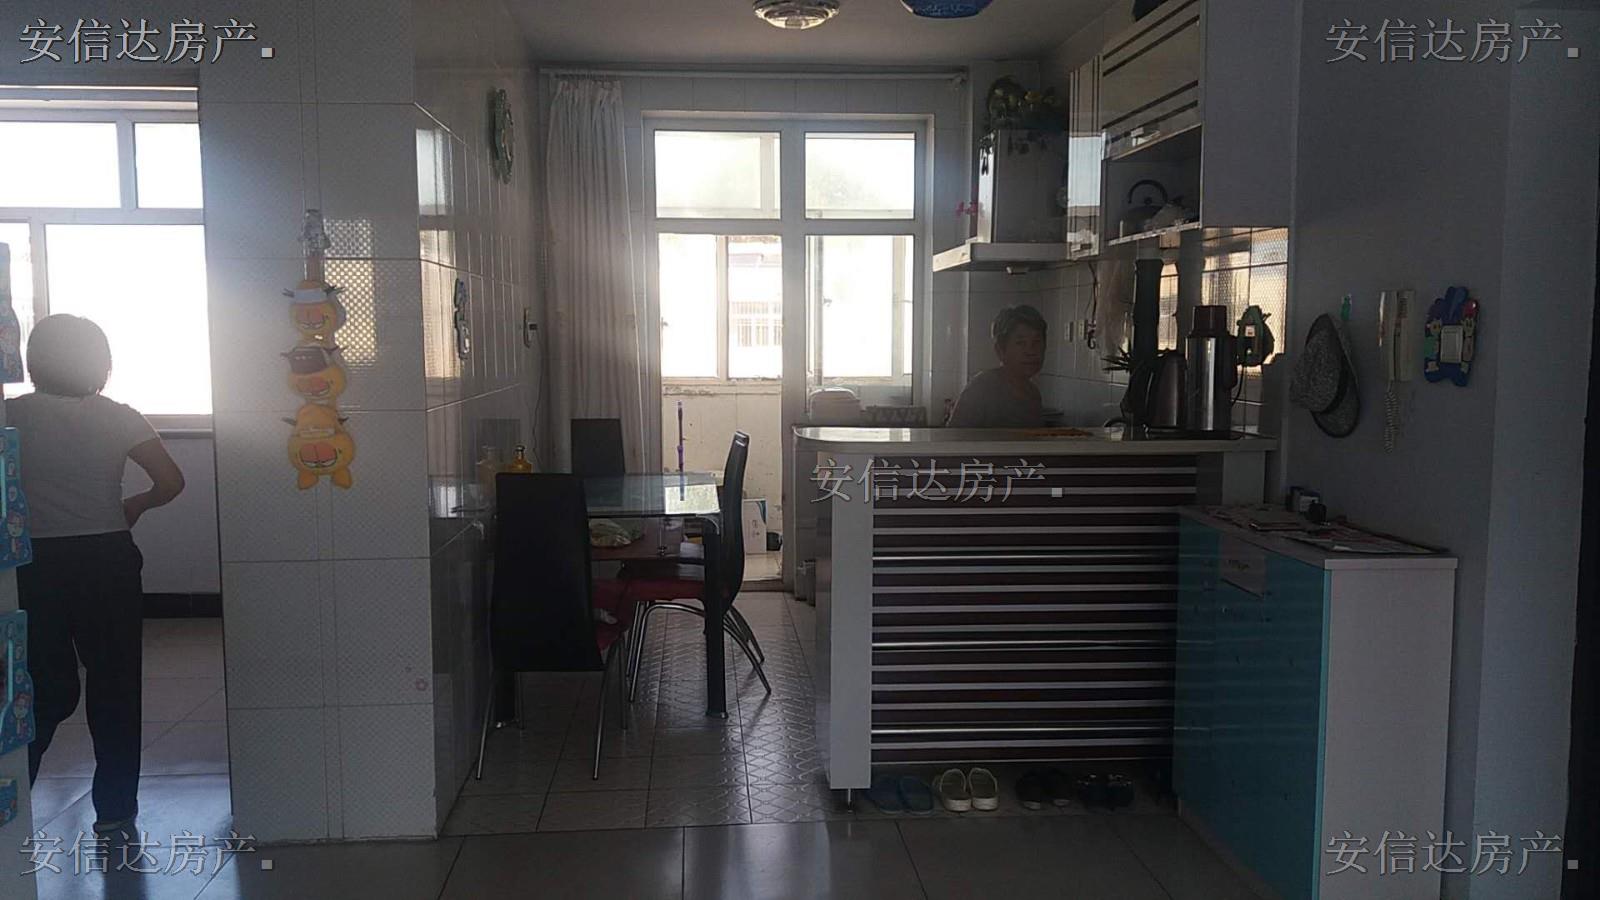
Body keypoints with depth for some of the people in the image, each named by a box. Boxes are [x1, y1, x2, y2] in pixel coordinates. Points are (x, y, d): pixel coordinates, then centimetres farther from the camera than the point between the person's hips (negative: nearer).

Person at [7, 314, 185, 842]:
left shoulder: (14, 416, -2)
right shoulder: (117, 418, -3)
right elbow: (171, 482, -9)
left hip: (34, 566, 1)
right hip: (107, 564, -1)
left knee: (44, 690, 13)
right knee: (114, 689, 9)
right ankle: (115, 815, 15)